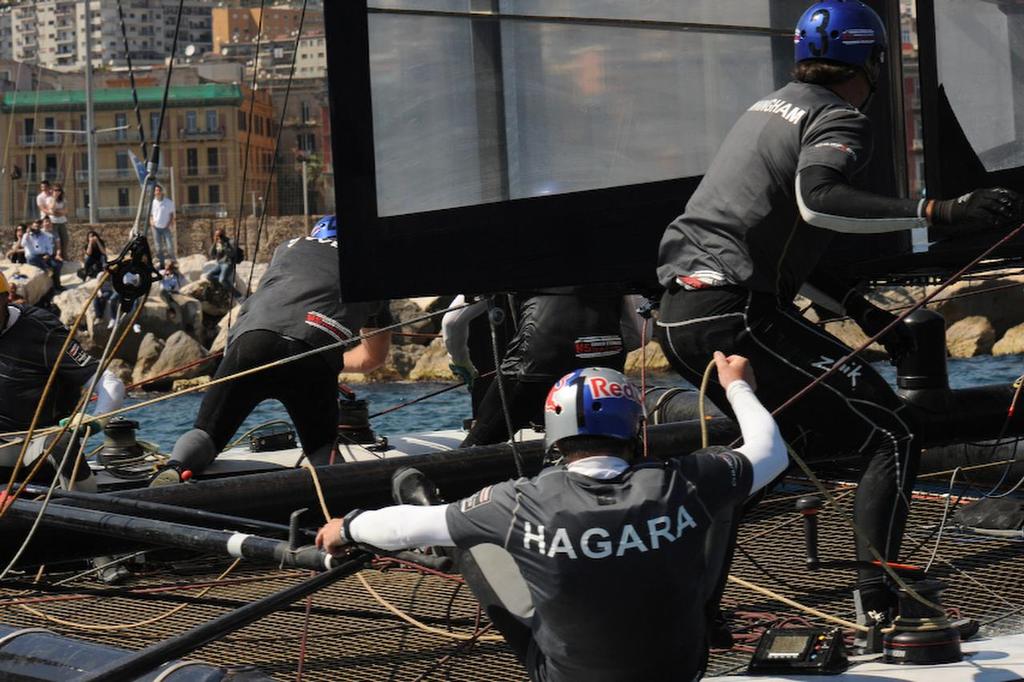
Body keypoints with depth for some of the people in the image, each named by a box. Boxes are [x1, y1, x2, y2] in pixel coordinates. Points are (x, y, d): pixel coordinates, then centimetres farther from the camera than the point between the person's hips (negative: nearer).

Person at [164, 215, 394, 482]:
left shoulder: (289, 247, 35)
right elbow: (373, 358, 42)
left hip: (253, 339, 1)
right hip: (315, 358, -1)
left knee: (205, 432, 10)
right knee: (324, 451, 15)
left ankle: (176, 467, -22)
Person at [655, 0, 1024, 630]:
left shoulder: (768, 107, 22)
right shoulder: (841, 118, -4)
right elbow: (816, 199, -27)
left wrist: (858, 307, 26)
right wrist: (940, 214, -31)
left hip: (679, 316, 9)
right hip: (736, 316, -9)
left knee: (781, 435, 30)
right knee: (891, 434, -5)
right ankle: (880, 597, -13)